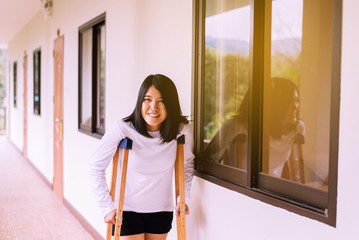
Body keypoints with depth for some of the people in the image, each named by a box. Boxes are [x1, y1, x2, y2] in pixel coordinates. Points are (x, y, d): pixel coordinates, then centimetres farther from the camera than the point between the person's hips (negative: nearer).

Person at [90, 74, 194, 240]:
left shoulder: (181, 130, -12)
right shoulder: (123, 130, -21)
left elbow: (187, 164, 7)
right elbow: (97, 166, -10)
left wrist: (184, 198, -1)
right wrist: (107, 207, -12)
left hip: (161, 210, 3)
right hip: (127, 209, -3)